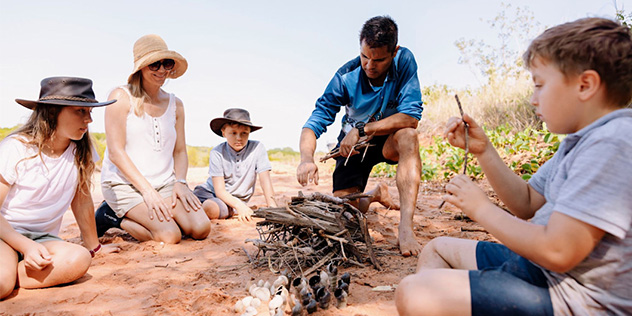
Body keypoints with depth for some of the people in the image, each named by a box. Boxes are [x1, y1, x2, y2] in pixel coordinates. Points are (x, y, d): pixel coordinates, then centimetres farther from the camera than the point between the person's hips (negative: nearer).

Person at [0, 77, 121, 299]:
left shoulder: (82, 151, -1)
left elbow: (82, 200, 8)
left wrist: (94, 247, 16)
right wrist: (27, 246, -23)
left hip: (43, 238, 5)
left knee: (78, 260, -31)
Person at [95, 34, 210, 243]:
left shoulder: (175, 104, 12)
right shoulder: (121, 97, -4)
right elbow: (115, 152, -10)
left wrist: (180, 182, -5)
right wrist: (146, 189, -17)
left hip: (165, 182, 6)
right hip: (124, 183, -5)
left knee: (201, 229, -15)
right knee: (170, 236, -23)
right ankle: (113, 216, 4)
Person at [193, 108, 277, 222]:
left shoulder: (257, 148, -10)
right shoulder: (217, 153, -11)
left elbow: (265, 181, -9)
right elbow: (220, 190, -14)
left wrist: (273, 207, -21)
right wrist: (239, 205, -30)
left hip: (238, 200, -1)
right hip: (210, 191, 1)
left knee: (211, 208, -33)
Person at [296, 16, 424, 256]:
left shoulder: (404, 61, -22)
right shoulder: (346, 77, -22)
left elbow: (411, 116, -28)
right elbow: (314, 123, -24)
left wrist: (361, 130, -32)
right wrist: (307, 158, -44)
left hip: (388, 140, -1)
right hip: (352, 143, 1)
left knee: (407, 136, -36)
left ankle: (406, 227, -36)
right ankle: (376, 194, 28)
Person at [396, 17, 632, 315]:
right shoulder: (580, 141, 10)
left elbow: (558, 252, -28)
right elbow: (527, 204, 14)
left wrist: (482, 209, -14)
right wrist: (483, 150, 6)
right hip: (541, 266, 10)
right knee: (438, 249, 22)